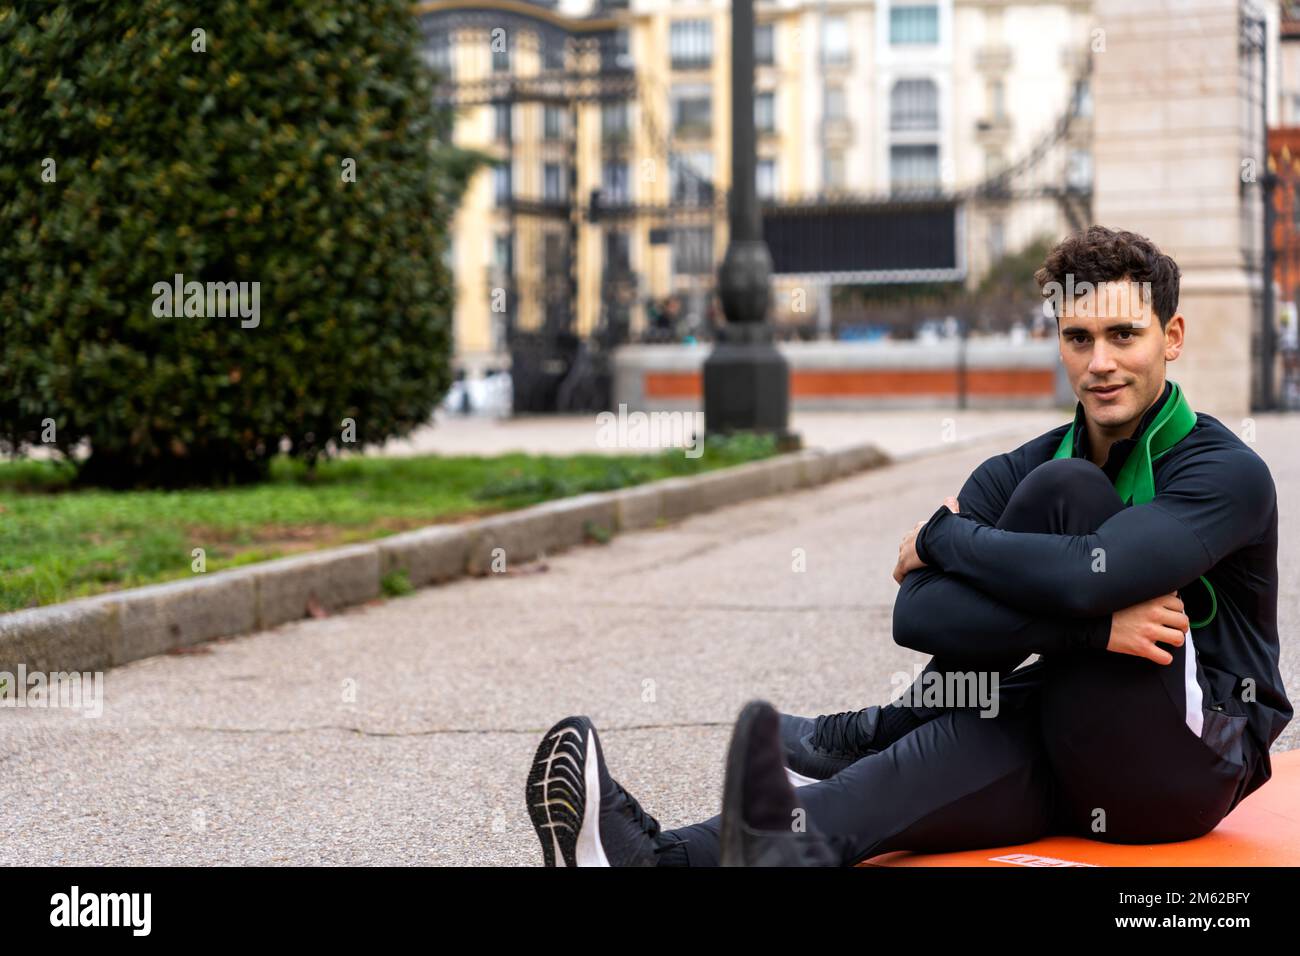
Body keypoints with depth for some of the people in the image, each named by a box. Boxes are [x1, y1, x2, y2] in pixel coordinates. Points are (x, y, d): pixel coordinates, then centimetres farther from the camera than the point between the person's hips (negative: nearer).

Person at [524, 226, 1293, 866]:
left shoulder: (1227, 474, -12)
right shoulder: (1020, 470, 4)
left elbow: (1090, 574, -33)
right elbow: (916, 616, -13)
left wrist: (943, 536, -15)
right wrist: (1095, 619, -27)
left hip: (1189, 765, -4)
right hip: (1067, 766, 5)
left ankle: (865, 733, -18)